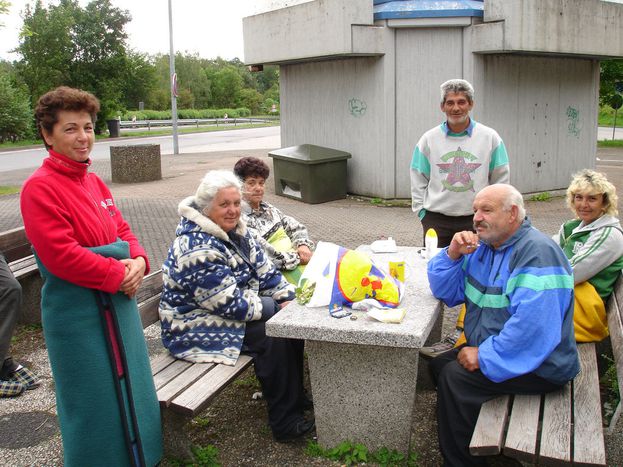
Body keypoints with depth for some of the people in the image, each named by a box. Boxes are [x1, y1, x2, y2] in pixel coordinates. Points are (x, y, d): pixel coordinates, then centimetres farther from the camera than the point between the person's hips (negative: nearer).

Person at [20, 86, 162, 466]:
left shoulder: (93, 181, 9)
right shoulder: (40, 187, -16)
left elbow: (122, 230, 13)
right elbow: (61, 254, -23)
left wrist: (138, 261, -7)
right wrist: (118, 275, -18)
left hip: (118, 303, 9)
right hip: (77, 312, -8)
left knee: (130, 386, 20)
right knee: (95, 398, 6)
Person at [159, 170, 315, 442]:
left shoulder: (236, 231, 3)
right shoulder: (197, 249, -27)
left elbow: (263, 270, 6)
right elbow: (231, 303, -28)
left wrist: (290, 298, -7)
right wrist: (276, 307, -19)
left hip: (233, 311, 9)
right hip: (196, 327, -9)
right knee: (273, 336, -23)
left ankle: (297, 394, 12)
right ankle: (285, 423, -11)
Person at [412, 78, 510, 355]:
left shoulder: (490, 138, 0)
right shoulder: (429, 140, 2)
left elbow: (501, 179, 5)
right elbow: (418, 181, 8)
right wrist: (423, 213, 2)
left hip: (475, 220, 0)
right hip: (437, 220, 1)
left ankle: (460, 334, 10)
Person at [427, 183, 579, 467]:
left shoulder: (537, 253, -22)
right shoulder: (484, 245, 9)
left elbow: (532, 326, -33)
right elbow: (445, 291, 9)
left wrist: (485, 356, -26)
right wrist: (453, 255, -8)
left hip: (539, 366, -10)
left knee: (454, 377, -22)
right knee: (438, 366, 6)